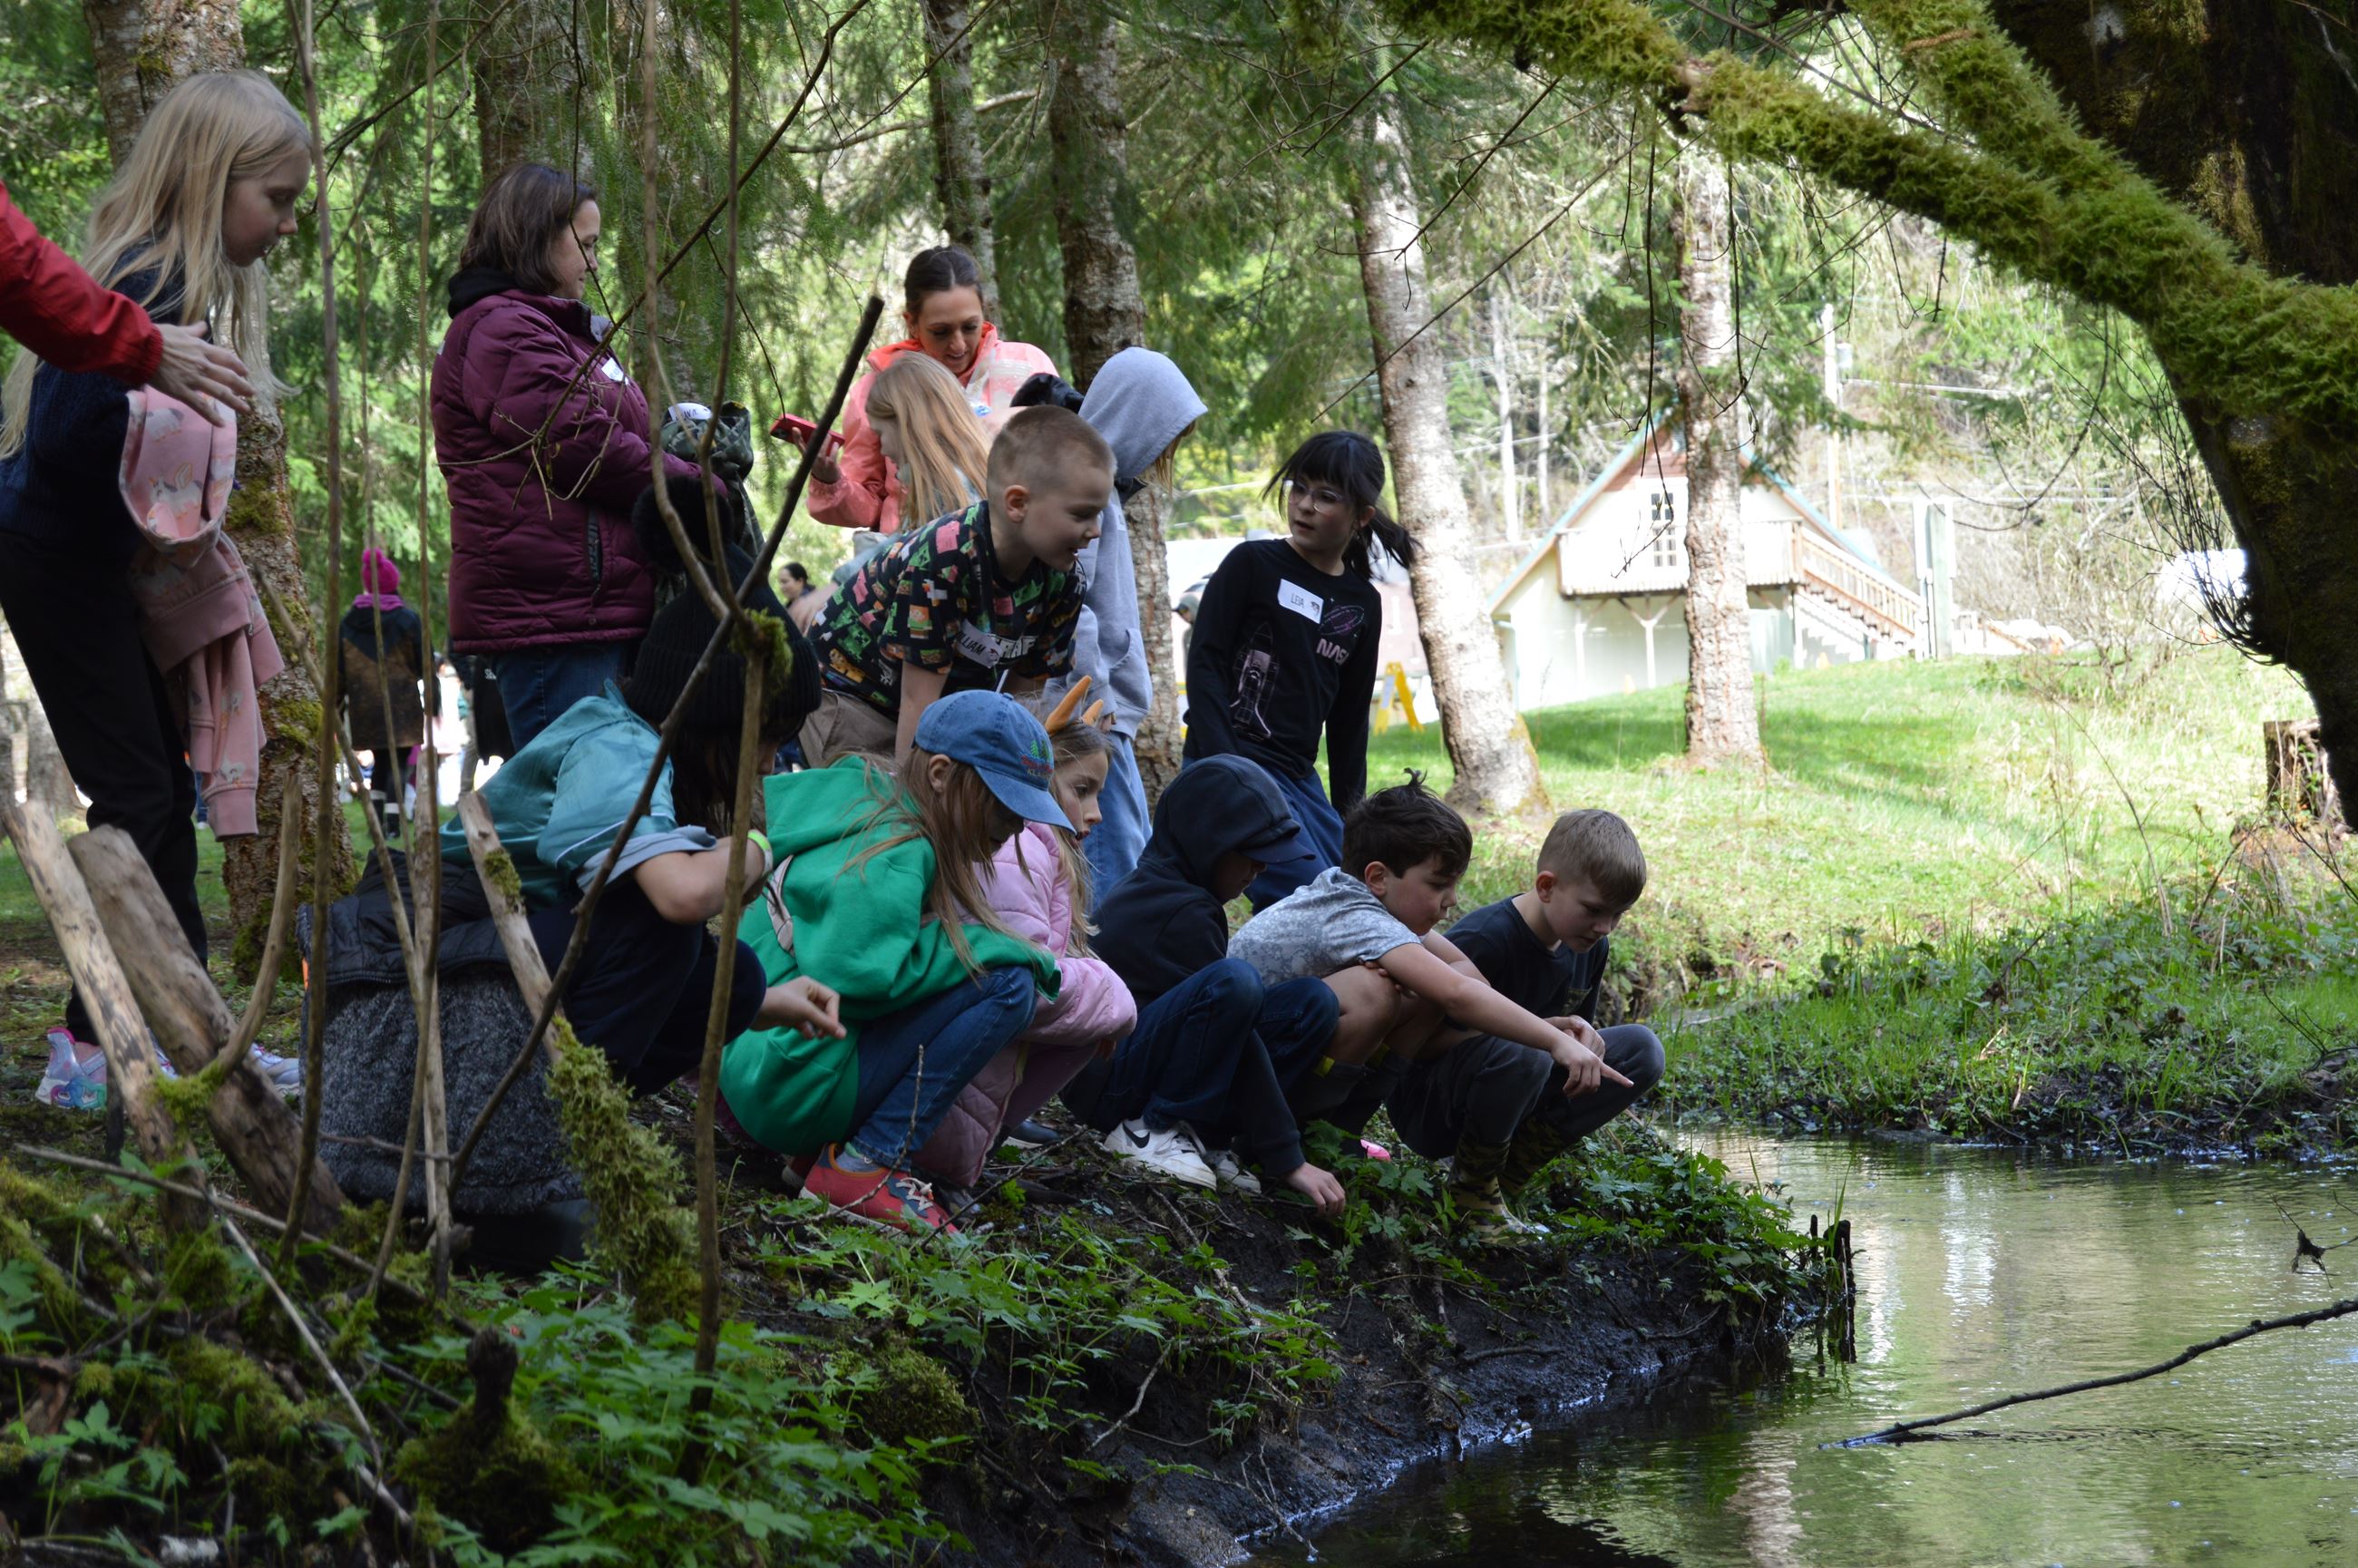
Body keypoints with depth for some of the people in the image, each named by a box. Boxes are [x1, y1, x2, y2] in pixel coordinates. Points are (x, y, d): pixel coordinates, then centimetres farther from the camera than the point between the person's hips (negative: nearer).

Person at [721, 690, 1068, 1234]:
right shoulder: (893, 857, -17)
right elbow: (859, 973, -29)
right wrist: (993, 946, -17)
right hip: (794, 1094, -10)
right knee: (1005, 981, -17)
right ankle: (864, 1166, -15)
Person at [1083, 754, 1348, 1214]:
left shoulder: (1156, 885, 12)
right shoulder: (1184, 915, -19)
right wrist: (1286, 1159, -19)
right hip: (1105, 1078, -10)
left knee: (1314, 1003, -4)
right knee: (1233, 983, -35)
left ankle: (1204, 1132, -7)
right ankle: (1153, 1129, -17)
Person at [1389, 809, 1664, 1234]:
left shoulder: (1591, 946, 1)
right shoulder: (1483, 939, -25)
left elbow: (1575, 1028, 15)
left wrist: (1584, 1038, -13)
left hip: (1513, 1100, 8)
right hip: (1428, 1104, -8)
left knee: (1641, 1048, -6)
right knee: (1522, 1053, -39)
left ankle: (1513, 1168, -5)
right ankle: (1473, 1182, -11)